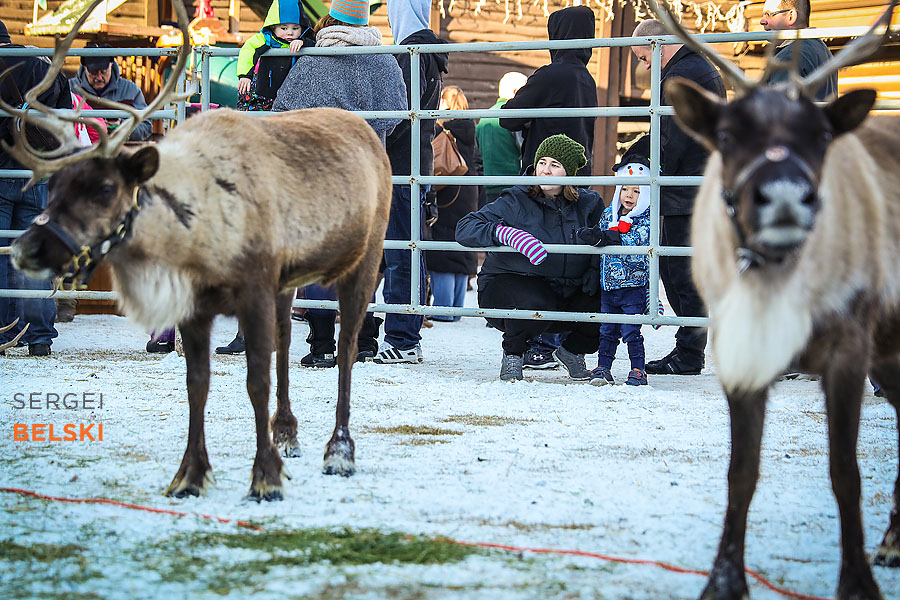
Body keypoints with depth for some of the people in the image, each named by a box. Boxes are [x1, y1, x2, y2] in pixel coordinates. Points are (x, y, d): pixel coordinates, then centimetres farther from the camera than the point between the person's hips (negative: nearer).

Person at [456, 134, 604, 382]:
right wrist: (506, 233, -32)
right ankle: (513, 353, -4)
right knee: (538, 305, -39)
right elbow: (465, 229, -15)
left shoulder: (589, 204, 3)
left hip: (568, 294, 4)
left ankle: (573, 350, 15)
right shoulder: (516, 201, -7)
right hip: (507, 284, -4)